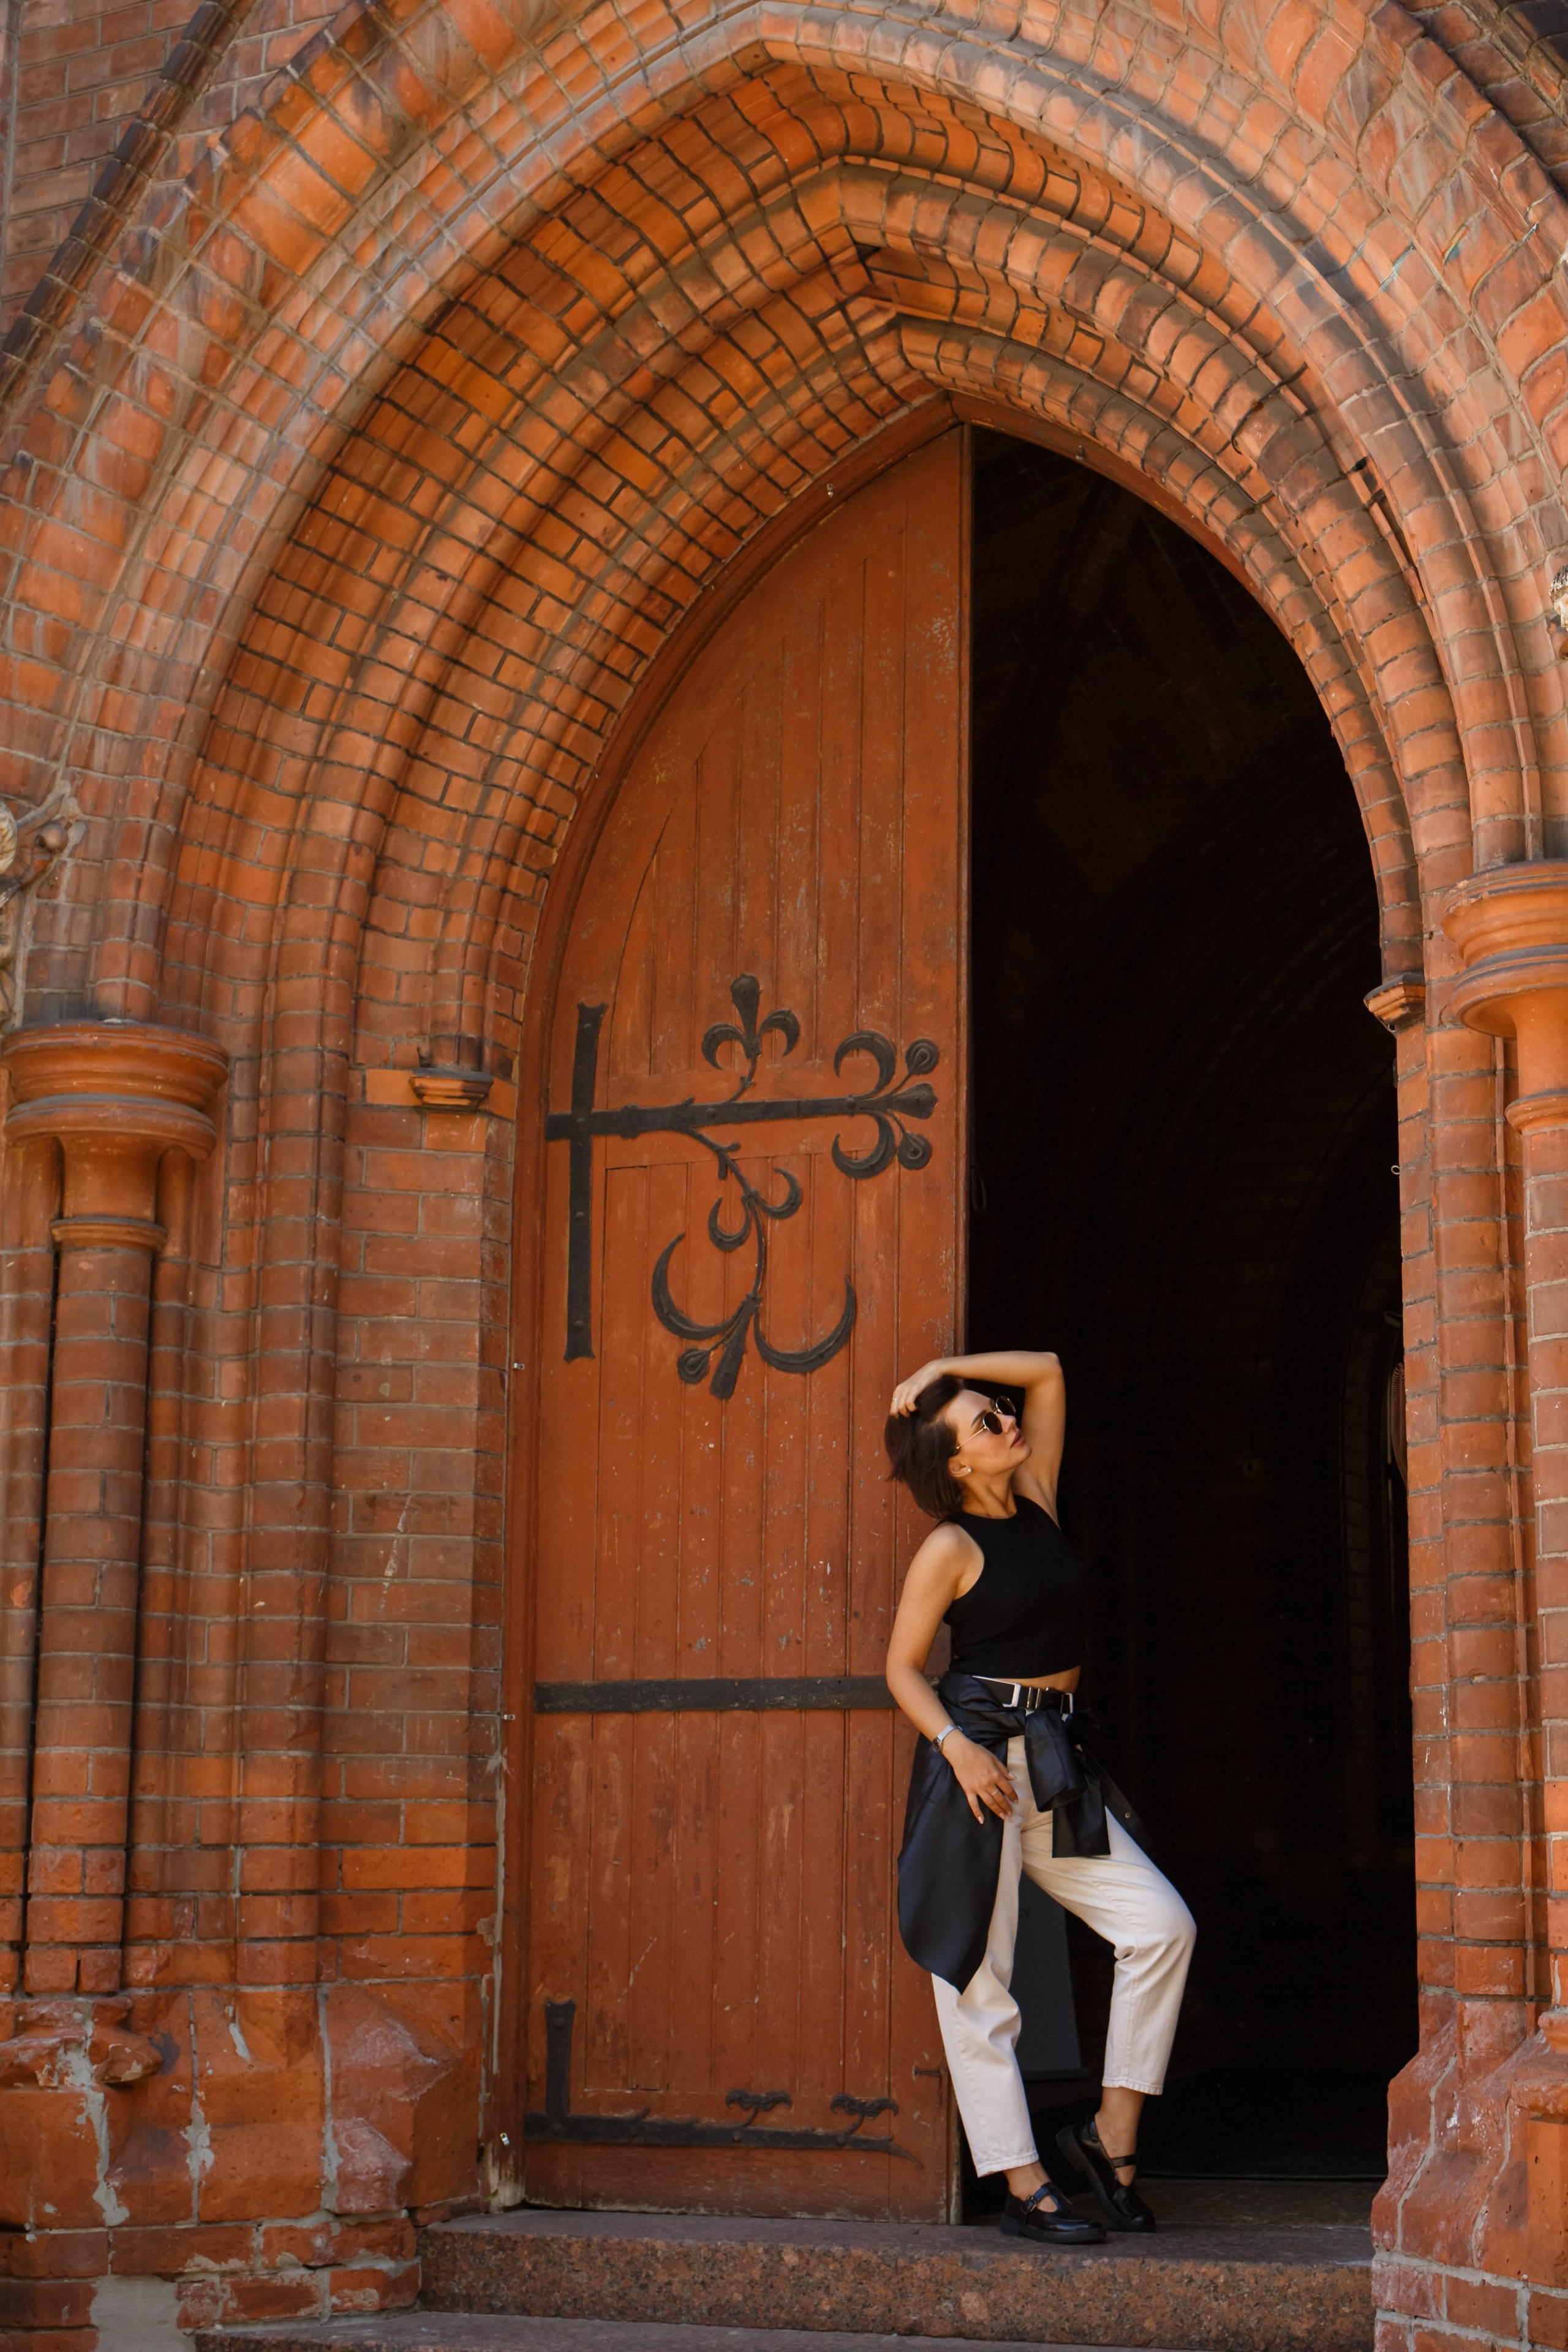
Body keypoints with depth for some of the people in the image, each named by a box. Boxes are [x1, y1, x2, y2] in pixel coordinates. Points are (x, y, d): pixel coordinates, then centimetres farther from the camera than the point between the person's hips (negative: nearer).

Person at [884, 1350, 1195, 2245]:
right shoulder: (951, 1549, -5)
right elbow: (903, 1669, -2)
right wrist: (956, 1745, -17)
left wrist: (943, 1370, 7)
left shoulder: (1037, 1498, 10)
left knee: (1164, 1925, -4)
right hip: (979, 1758, -7)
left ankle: (1112, 2134, 6)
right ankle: (1025, 2190, 2)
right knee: (977, 1977, -3)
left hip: (1058, 1765, 7)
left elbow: (1047, 1372, 16)